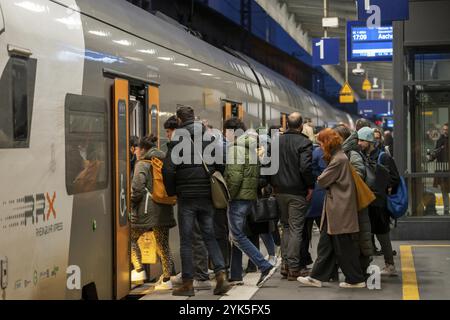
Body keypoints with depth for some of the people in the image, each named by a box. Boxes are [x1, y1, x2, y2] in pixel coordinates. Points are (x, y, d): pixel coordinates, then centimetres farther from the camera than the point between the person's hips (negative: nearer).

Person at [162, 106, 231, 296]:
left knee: (186, 240, 4)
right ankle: (221, 275, -2)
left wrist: (171, 191, 1)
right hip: (207, 197, 4)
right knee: (210, 237, 12)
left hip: (186, 197, -4)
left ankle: (188, 283, 6)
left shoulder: (177, 140, -7)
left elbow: (168, 169, -11)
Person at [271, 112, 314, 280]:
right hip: (297, 192, -5)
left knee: (286, 227, 17)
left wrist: (274, 184, 14)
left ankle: (285, 264, 17)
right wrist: (310, 186, -9)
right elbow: (305, 167, -22)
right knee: (296, 229, 0)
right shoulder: (304, 142, -12)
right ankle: (293, 268, 0)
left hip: (280, 191, 5)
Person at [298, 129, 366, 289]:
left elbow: (322, 181, -13)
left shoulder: (339, 159, -17)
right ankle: (317, 277, 13)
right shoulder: (337, 157, 14)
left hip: (340, 209, -10)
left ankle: (356, 280, 7)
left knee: (344, 247, -2)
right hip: (334, 209, 10)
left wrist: (320, 178, 5)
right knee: (325, 244, 10)